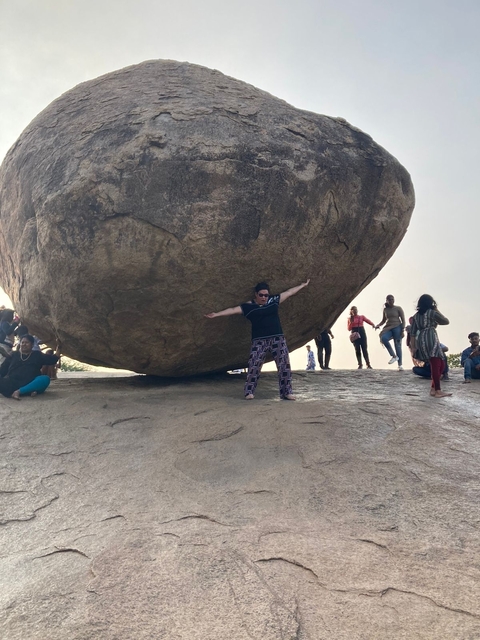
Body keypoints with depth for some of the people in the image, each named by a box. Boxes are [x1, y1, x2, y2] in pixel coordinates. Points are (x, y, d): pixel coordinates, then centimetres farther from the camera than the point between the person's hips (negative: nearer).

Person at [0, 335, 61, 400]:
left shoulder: (37, 355, 18)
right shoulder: (14, 355, 19)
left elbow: (52, 360, 5)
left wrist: (58, 349, -3)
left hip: (30, 385, 0)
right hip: (12, 384, 0)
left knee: (45, 379, -30)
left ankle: (19, 392, -40)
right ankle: (28, 392, -41)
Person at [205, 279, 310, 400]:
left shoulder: (274, 300, 7)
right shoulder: (248, 306, -1)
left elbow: (289, 292, 15)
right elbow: (233, 309, -8)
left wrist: (302, 285, 22)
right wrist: (217, 314, -16)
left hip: (277, 338, 3)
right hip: (259, 340, -2)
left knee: (284, 364, 0)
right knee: (254, 366, -8)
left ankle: (286, 392, 8)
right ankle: (249, 392, 2)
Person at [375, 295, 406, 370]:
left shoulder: (398, 308, 0)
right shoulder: (385, 309, 12)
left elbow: (403, 320, -2)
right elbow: (384, 320, 20)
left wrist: (403, 330, -11)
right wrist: (378, 325, 0)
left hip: (397, 328, -3)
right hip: (388, 328, 3)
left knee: (398, 346, -4)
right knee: (383, 338, -28)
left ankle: (400, 365, 2)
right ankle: (394, 356, -16)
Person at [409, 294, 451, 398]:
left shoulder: (416, 316, 17)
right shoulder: (433, 312, 1)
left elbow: (412, 333, 13)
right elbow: (446, 321, 12)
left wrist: (413, 347, 13)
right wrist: (437, 311, 20)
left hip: (420, 341, 7)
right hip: (431, 339, -7)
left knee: (440, 364, 14)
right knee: (436, 365, -8)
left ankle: (433, 388, 10)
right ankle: (437, 391, -12)